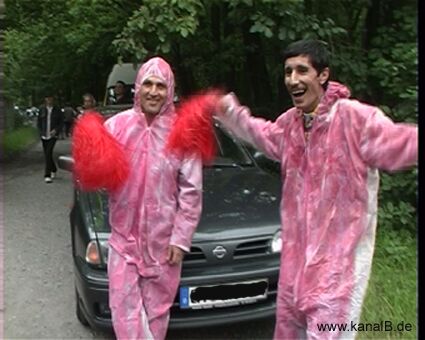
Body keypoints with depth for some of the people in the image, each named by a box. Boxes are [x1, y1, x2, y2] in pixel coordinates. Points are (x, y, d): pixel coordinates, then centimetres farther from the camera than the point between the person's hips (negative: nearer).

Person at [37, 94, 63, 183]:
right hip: (44, 136, 4)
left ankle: (47, 175, -14)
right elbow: (38, 122, 12)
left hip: (53, 135, -4)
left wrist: (56, 130, -12)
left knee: (48, 153, -17)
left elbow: (61, 122, 3)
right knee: (47, 154, 12)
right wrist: (41, 132, 0)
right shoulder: (42, 109, 6)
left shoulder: (57, 110, 0)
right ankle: (53, 169, 36)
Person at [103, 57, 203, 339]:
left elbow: (192, 192, -6)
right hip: (125, 235, 1)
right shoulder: (117, 125, -3)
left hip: (163, 239, -1)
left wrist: (181, 239, -8)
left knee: (157, 310, 13)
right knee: (125, 309, 3)